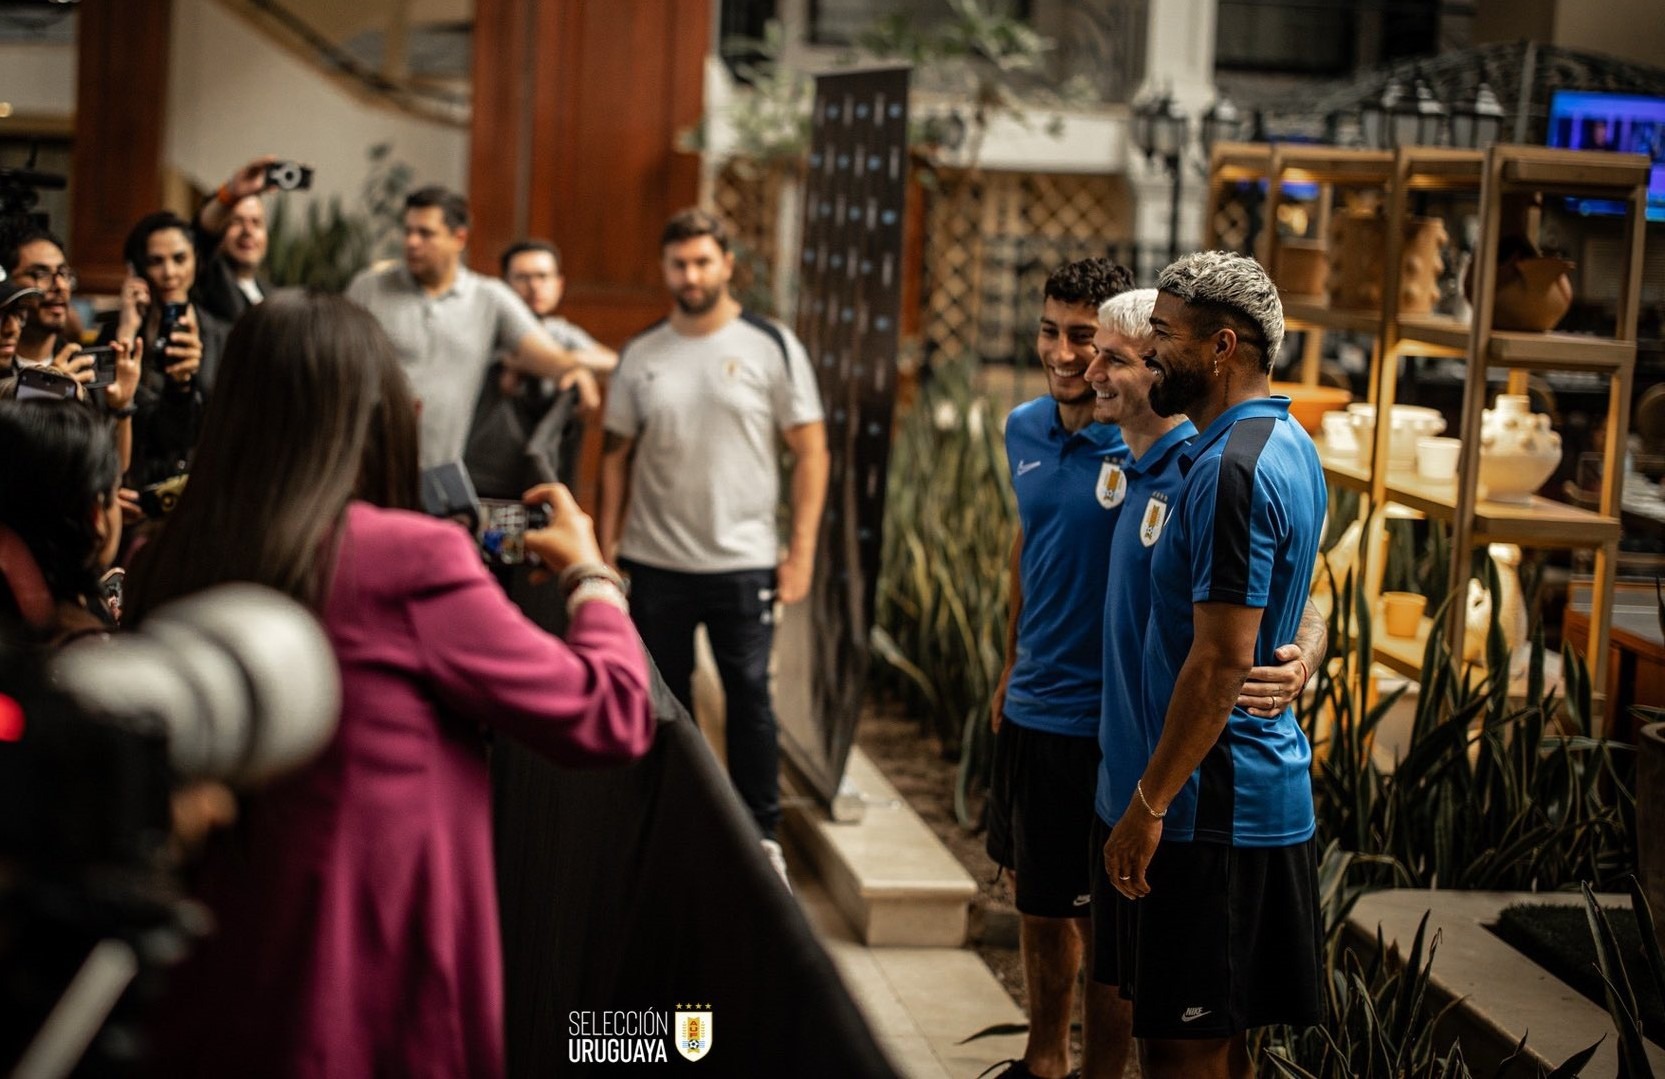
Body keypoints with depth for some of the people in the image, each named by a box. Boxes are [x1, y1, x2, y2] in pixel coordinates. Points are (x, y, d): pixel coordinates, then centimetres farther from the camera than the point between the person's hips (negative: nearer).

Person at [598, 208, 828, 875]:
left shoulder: (771, 346, -2)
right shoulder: (641, 356, 6)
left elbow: (811, 452, -2)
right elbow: (617, 455, 11)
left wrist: (802, 551, -8)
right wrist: (606, 546, 3)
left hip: (743, 562, -3)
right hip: (656, 563, 3)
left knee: (749, 697, 1)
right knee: (661, 701, 11)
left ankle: (761, 836, 14)